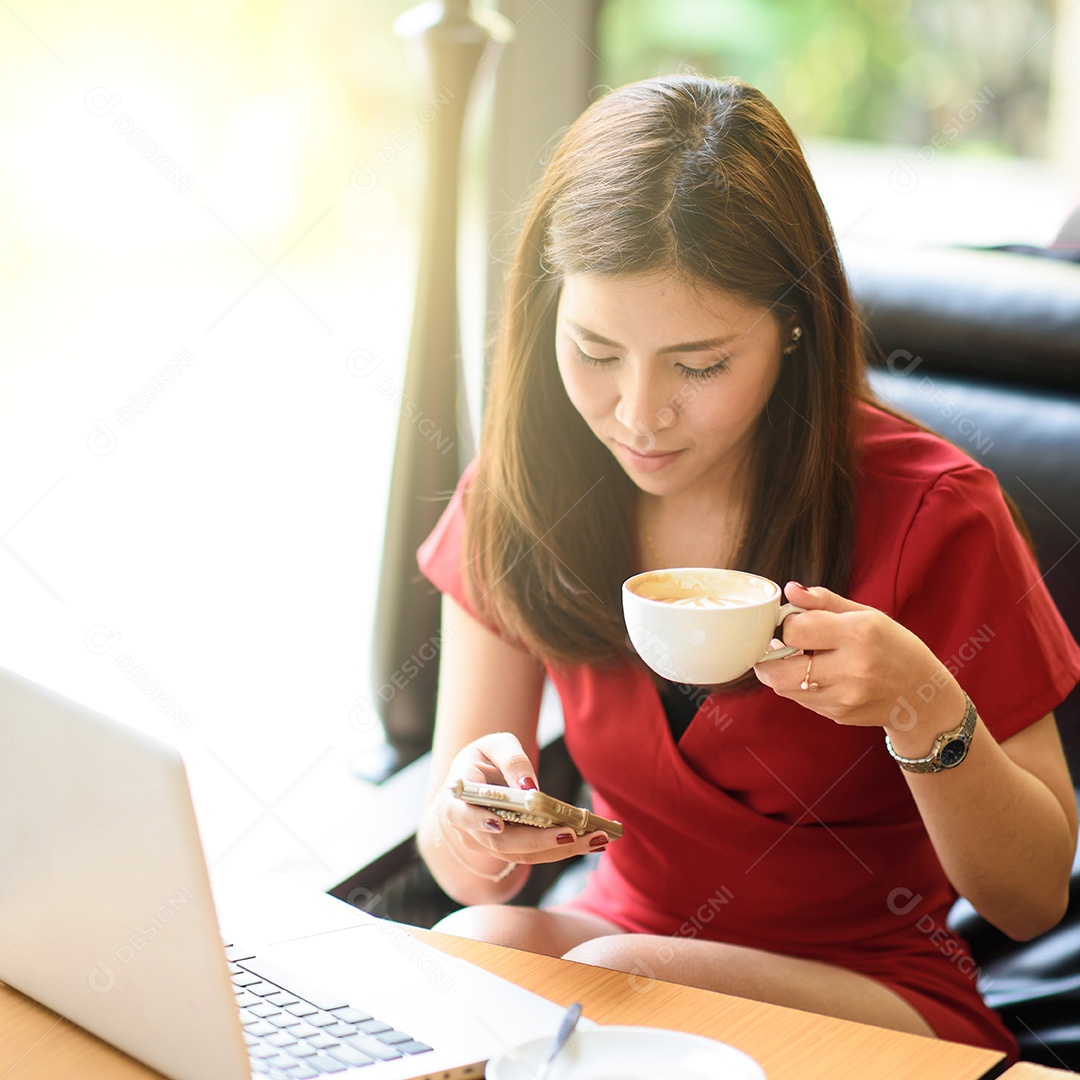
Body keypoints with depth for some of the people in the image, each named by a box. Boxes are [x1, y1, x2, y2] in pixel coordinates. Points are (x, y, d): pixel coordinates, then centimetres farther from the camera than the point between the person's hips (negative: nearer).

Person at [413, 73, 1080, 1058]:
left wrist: (924, 710, -29)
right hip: (621, 939, 2)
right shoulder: (521, 494, -7)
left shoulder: (930, 514, -17)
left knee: (620, 982, -31)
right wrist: (473, 834, -27)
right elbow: (466, 871, -3)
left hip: (873, 994, -2)